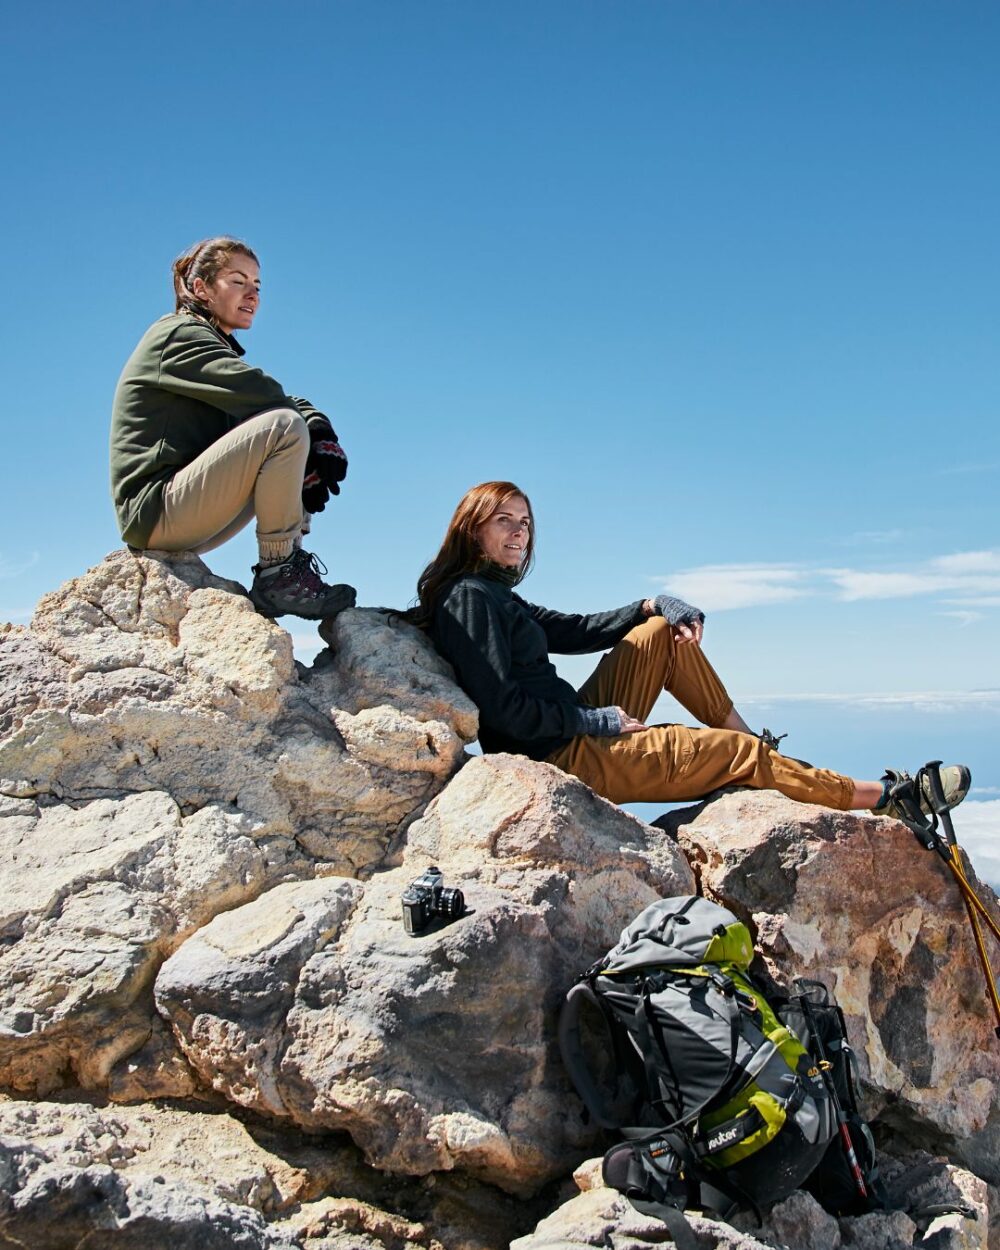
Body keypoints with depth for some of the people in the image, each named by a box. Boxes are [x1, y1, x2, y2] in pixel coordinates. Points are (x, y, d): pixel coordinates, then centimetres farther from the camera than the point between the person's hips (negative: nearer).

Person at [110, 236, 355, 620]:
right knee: (285, 427, -25)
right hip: (156, 510, -10)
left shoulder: (214, 346, 23)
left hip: (182, 521, 10)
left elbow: (288, 399, 14)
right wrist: (312, 428, -7)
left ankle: (292, 562, -1)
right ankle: (277, 575, -17)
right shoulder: (178, 335, -4)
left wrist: (321, 435, -6)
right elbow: (260, 393, -20)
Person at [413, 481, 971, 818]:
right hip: (565, 755, -10)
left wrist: (652, 606, 7)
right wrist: (596, 720, -16)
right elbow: (503, 709, -24)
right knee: (734, 752, -4)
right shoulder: (469, 596, -17)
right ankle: (883, 796, 10)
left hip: (578, 730, 10)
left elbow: (573, 630, 18)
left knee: (661, 631, 17)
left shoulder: (495, 594, 14)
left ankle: (751, 739, 18)